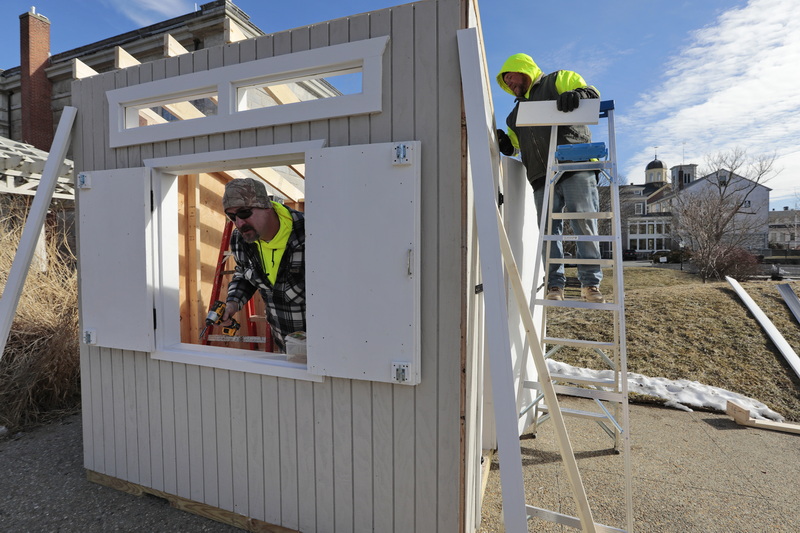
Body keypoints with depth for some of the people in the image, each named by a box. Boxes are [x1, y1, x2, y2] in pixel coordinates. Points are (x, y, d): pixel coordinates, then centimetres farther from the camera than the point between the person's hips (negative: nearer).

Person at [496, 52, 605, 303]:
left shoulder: (559, 80, 14)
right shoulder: (517, 111, 29)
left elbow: (593, 94, 3)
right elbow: (514, 146, 32)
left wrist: (576, 94, -19)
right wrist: (504, 142, 9)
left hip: (576, 169, -5)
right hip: (542, 178, 5)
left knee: (584, 224, -8)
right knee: (549, 230, -3)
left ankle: (591, 283, -2)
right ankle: (555, 285, 1)